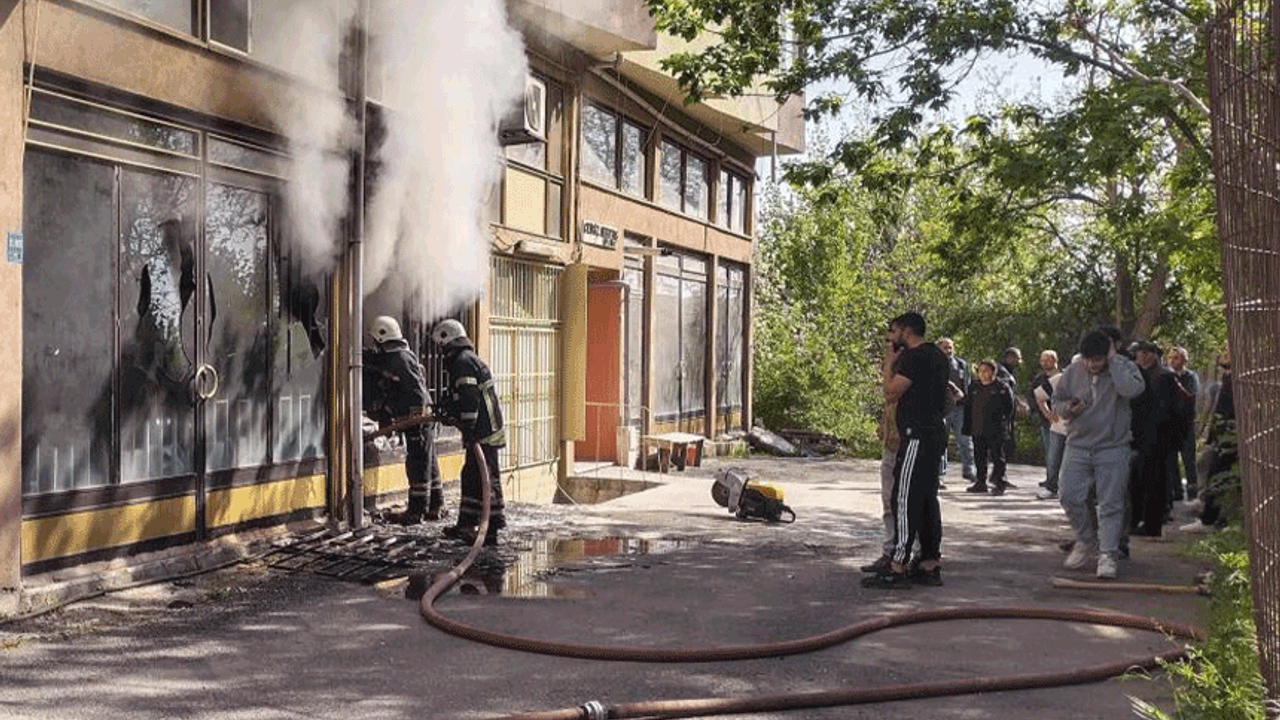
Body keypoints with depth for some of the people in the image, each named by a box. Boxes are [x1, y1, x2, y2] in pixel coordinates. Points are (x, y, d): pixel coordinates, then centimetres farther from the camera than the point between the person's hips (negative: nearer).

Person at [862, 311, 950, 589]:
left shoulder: (915, 357, -13)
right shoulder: (937, 356, 18)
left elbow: (891, 393, -15)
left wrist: (888, 363, -1)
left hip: (917, 437, -10)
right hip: (935, 433, 10)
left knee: (905, 499, -9)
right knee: (927, 499, 11)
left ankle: (898, 568, -9)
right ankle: (930, 564, 14)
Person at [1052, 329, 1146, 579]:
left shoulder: (1124, 367, -6)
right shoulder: (1072, 371, 3)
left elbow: (1132, 389, -28)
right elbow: (1056, 400, 15)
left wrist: (1114, 360, -20)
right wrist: (1068, 408, -8)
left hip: (1113, 448, -3)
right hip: (1078, 445, 3)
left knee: (1110, 503, -4)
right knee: (1069, 495, -4)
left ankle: (1107, 555, 2)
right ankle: (1086, 540, 19)